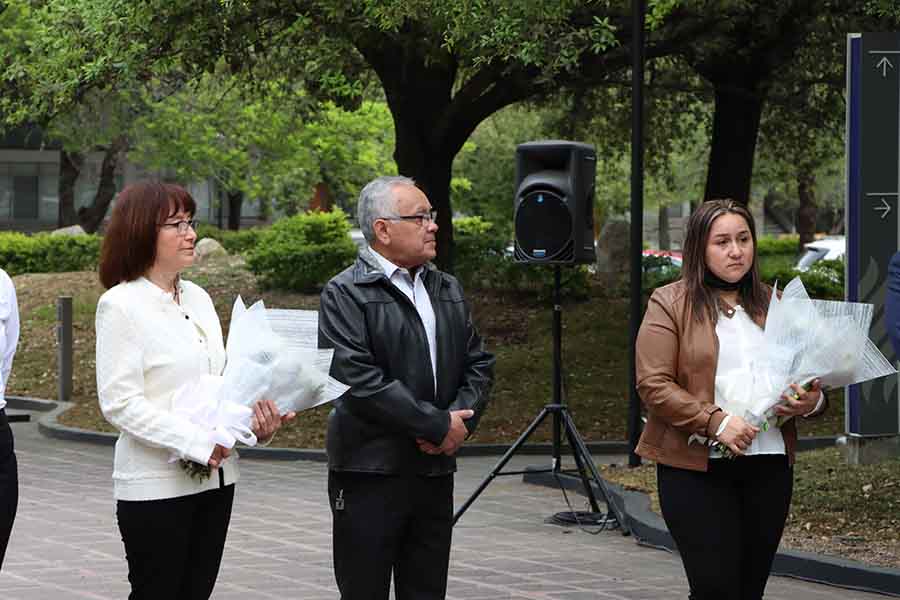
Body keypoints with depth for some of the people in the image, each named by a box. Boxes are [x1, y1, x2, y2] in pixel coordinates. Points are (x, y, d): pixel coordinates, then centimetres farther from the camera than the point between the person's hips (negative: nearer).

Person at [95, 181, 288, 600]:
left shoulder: (198, 298, 12)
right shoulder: (121, 304, -8)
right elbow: (120, 404, -15)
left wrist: (256, 414, -5)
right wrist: (197, 443, -21)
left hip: (215, 478, 6)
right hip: (156, 483, -6)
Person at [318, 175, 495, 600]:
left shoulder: (448, 290, 15)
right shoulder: (346, 294, -7)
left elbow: (479, 364, 14)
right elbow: (357, 378, -19)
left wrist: (461, 419, -7)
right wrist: (438, 425, -17)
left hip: (436, 470, 6)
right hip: (370, 472, -6)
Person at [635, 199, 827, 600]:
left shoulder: (773, 305, 16)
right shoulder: (669, 304, 1)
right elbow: (653, 384, -8)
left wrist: (812, 401, -4)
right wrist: (715, 421, -20)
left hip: (769, 465, 5)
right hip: (696, 467, -5)